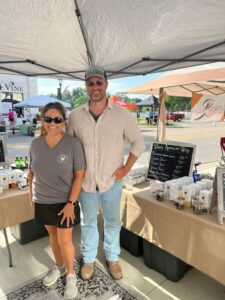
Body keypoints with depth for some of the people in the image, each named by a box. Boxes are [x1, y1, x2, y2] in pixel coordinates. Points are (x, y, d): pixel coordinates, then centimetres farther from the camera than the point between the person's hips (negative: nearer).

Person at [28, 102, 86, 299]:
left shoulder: (73, 144, -19)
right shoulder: (36, 143, -6)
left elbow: (79, 175, -16)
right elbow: (32, 170, 6)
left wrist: (71, 203, -16)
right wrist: (31, 191, 9)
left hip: (64, 201, -4)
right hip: (42, 200, 4)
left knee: (65, 240, 8)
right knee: (53, 234, 21)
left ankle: (71, 276, 34)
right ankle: (59, 267, 46)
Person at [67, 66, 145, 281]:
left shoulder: (122, 114, -12)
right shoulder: (75, 116, -8)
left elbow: (138, 143, -2)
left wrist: (126, 169, -8)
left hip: (112, 182, 0)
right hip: (85, 182, 1)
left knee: (112, 222, 19)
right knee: (88, 222, 20)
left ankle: (112, 258, 45)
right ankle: (88, 259, 45)